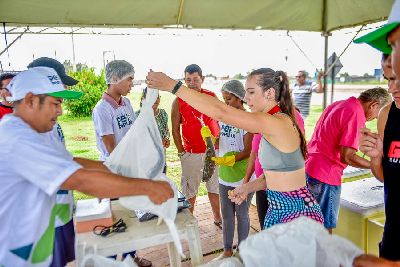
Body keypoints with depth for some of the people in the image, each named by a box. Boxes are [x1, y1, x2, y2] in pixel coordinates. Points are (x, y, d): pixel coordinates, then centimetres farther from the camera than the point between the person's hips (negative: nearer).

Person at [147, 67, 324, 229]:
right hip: (278, 208, 8)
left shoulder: (278, 122, -23)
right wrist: (249, 187, 1)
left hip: (297, 210, -8)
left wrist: (173, 85, -30)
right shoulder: (274, 124, 8)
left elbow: (221, 113, -32)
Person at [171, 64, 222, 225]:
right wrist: (181, 153, -4)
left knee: (214, 186, 15)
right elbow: (175, 130, -2)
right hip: (191, 153, -2)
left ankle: (217, 218, 32)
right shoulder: (179, 101, -5)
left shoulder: (212, 96, 2)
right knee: (190, 189, 9)